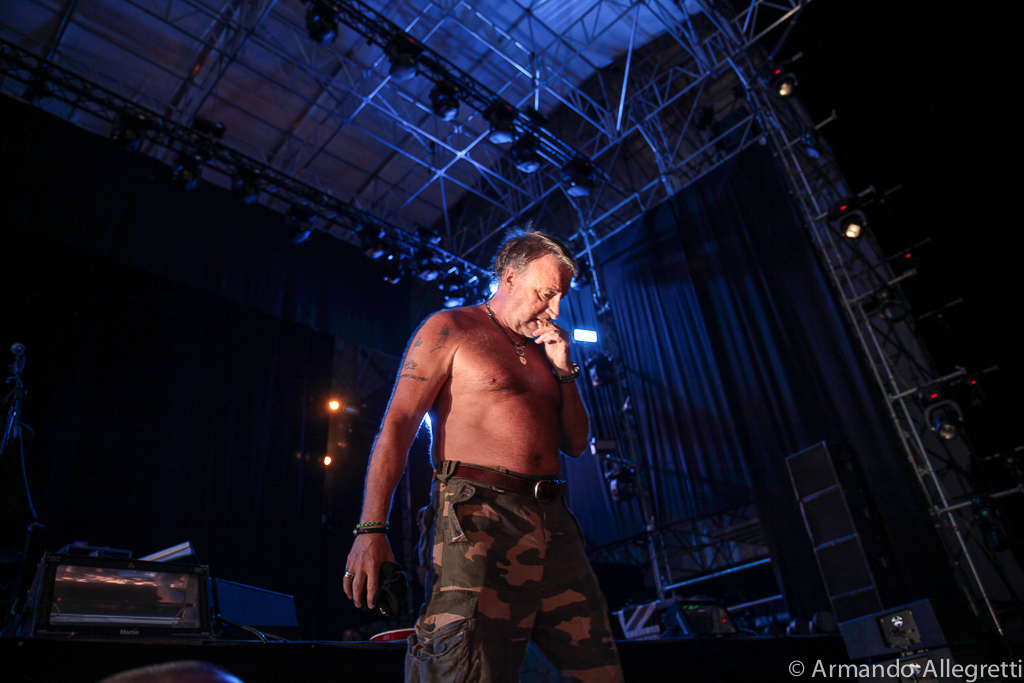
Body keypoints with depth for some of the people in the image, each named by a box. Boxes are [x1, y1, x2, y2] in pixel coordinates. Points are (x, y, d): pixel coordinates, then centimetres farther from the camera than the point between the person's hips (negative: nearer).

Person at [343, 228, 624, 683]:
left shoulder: (542, 350, 23)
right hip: (477, 517, -6)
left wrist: (565, 371, 10)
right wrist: (371, 530, -15)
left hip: (552, 524, 7)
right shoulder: (450, 329, 4)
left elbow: (576, 444, 22)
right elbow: (397, 425, -5)